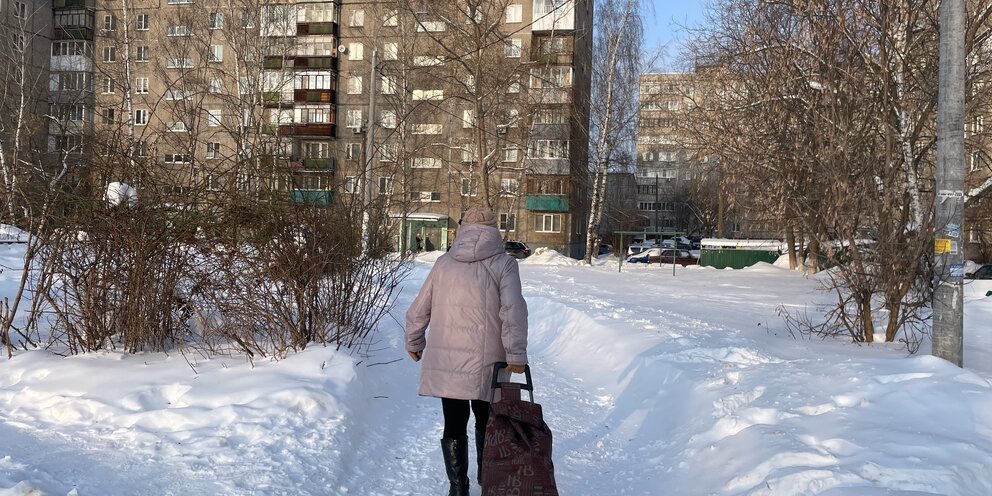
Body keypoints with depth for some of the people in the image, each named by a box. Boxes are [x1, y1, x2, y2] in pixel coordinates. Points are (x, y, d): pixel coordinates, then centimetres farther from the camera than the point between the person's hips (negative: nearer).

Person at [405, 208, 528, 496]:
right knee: (486, 422, 19)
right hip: (486, 362, -2)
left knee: (454, 426, 12)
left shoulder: (444, 263, 6)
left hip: (445, 361, 2)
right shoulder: (503, 263, -3)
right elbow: (513, 312, -14)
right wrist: (516, 355, -11)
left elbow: (418, 311, 9)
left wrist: (414, 344, 23)